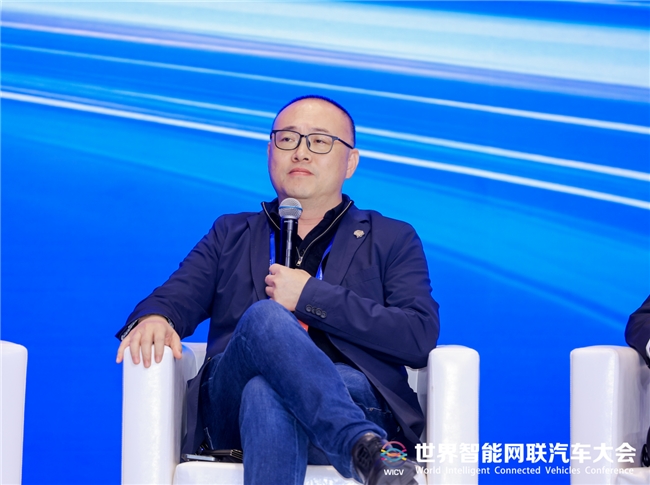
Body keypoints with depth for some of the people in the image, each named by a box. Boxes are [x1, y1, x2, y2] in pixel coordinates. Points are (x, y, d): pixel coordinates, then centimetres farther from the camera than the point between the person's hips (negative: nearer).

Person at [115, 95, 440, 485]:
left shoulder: (392, 240, 21)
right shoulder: (231, 234, 29)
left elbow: (421, 336, 4)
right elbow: (174, 298, 13)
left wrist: (311, 297, -4)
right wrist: (152, 319, -14)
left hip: (360, 402, -2)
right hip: (230, 410, 2)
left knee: (266, 392, -38)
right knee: (264, 317, -33)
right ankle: (367, 452, -46)